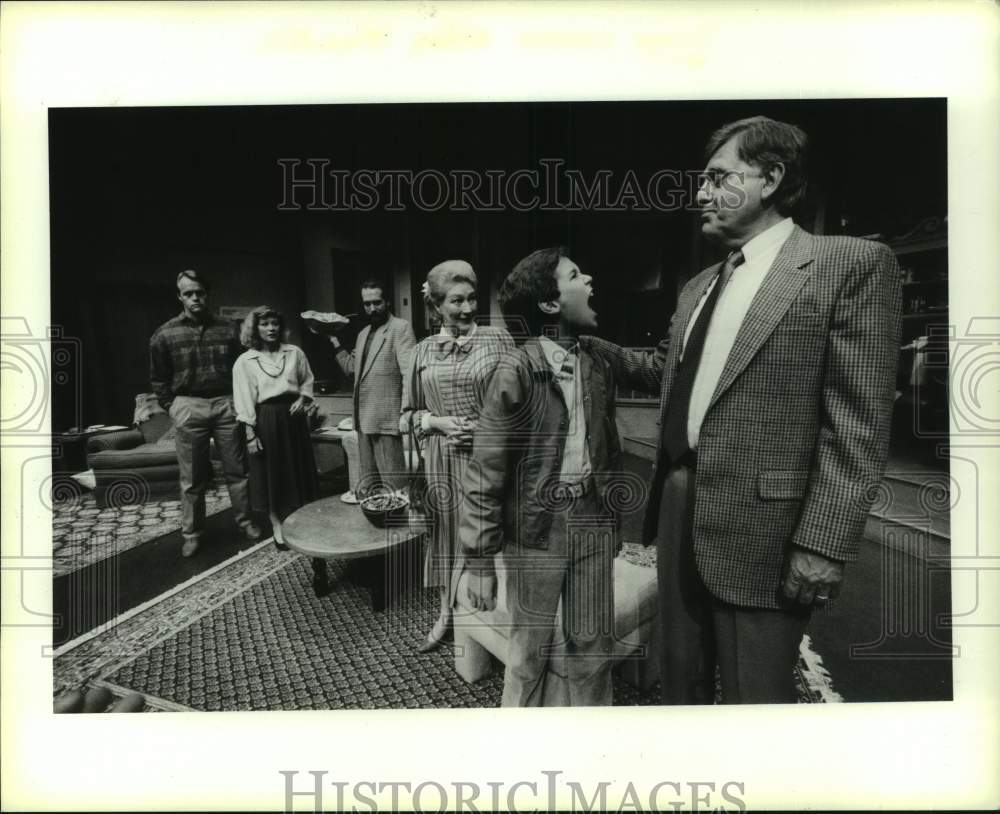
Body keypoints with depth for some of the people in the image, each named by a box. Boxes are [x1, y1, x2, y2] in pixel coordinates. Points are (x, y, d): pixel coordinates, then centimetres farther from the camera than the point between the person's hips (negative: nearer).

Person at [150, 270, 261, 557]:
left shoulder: (227, 330, 5)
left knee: (237, 470, 7)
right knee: (192, 478, 6)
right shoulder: (165, 334, 1)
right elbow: (158, 379, 7)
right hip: (188, 407, -1)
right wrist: (173, 408, 0)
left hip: (226, 404, 1)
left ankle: (246, 521, 21)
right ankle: (192, 533, 19)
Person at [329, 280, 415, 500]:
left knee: (392, 479, -4)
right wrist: (335, 343, 16)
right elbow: (352, 368, 23)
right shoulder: (363, 334, 19)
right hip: (364, 418, 8)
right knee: (366, 482, 14)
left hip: (387, 417, -8)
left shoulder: (400, 328, -6)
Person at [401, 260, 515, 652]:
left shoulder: (497, 338, -3)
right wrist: (439, 422, -9)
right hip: (443, 459, 2)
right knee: (448, 532, 13)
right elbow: (410, 413, 10)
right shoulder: (423, 351, 5)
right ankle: (446, 612, 32)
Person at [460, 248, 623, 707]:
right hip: (536, 527, -4)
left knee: (593, 649, 16)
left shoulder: (599, 368, 4)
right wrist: (479, 561, -12)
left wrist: (611, 523, 17)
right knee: (529, 652, 14)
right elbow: (486, 471, -14)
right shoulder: (517, 371, -15)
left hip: (593, 522, 5)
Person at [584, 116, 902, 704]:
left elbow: (858, 426, -13)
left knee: (752, 694, 9)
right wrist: (598, 349, 8)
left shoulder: (852, 264, -7)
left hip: (759, 530, -6)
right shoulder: (699, 287, 15)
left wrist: (822, 545, -17)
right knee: (681, 679, 21)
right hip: (680, 516, 7)